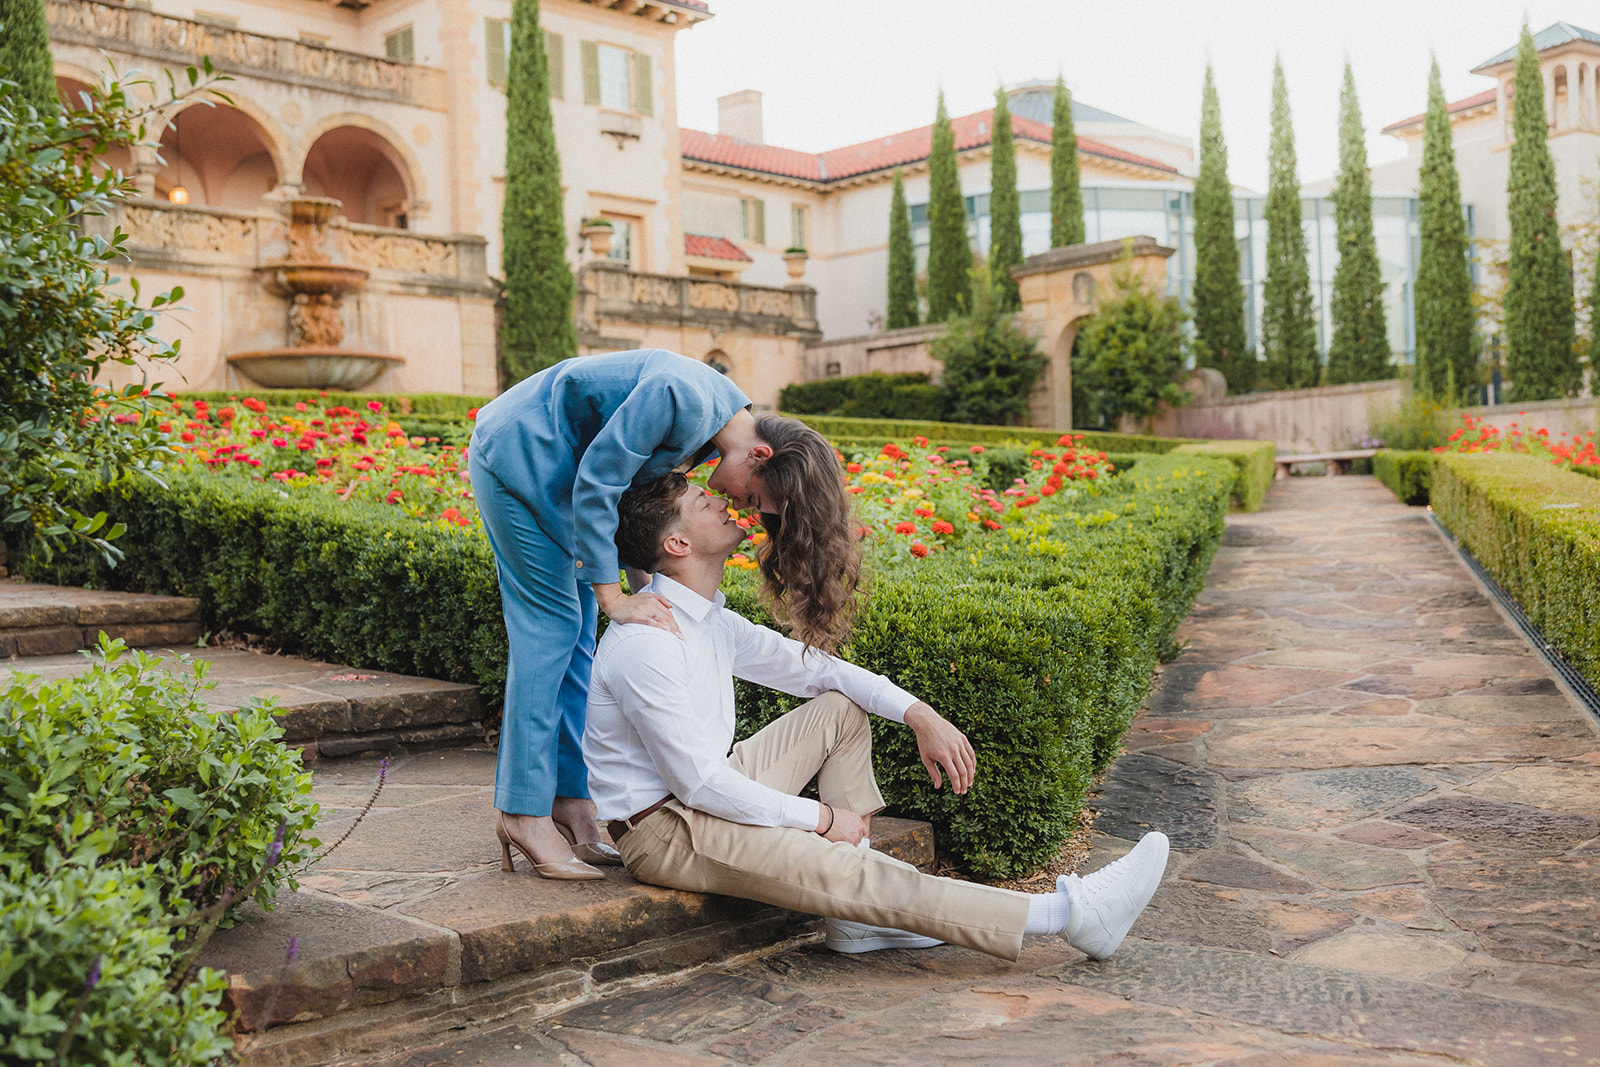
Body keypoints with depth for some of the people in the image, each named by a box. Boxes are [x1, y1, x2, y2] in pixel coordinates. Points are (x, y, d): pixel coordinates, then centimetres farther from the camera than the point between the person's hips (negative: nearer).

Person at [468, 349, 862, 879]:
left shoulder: (709, 419, -1)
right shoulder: (683, 400, -30)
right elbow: (596, 482, -27)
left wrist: (645, 593, 2)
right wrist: (613, 597, -24)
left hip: (552, 466, 9)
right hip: (517, 455, -9)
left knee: (577, 633, 5)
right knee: (552, 626, -10)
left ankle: (568, 799, 9)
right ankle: (523, 812, -6)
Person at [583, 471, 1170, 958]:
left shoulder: (709, 619, 5)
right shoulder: (644, 644, -23)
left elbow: (808, 666, 10)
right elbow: (699, 783, -24)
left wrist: (919, 714, -2)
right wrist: (821, 817, -15)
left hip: (710, 796, 10)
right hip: (664, 832, -10)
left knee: (841, 708, 5)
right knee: (840, 870, -22)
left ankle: (854, 914, -3)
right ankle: (1067, 913, -21)